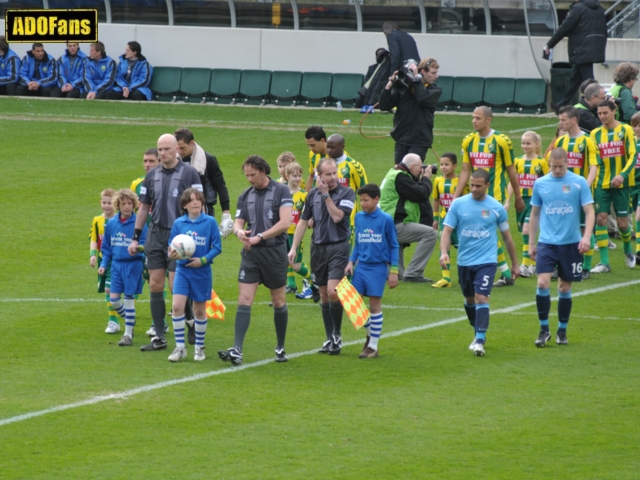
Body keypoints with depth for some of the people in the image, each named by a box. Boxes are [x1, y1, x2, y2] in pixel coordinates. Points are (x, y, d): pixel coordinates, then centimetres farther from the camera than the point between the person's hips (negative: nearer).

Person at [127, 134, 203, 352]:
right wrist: (135, 238, 11)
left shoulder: (189, 174, -6)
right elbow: (144, 207, 14)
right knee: (155, 286, 4)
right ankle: (159, 337, 9)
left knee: (177, 287, -9)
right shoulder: (152, 175, 9)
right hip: (155, 234, 5)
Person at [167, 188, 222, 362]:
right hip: (182, 270, 1)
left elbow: (217, 248, -5)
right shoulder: (179, 223, -1)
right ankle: (180, 347, -2)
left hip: (202, 271, -1)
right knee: (177, 306, -12)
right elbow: (172, 246, 4)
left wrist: (203, 260, -17)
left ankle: (199, 347, 24)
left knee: (200, 310, 9)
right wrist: (171, 255, -18)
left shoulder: (210, 222, -6)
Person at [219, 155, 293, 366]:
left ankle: (280, 348, 22)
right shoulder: (245, 196, 9)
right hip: (250, 254, 3)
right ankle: (237, 350, -13)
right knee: (244, 300, -7)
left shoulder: (281, 191, -5)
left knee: (279, 301, 8)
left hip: (274, 252, -3)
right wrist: (239, 231, -17)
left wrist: (260, 237, -19)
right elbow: (238, 222, 8)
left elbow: (285, 222, -14)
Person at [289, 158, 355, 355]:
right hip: (318, 248, 5)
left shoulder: (346, 193, -6)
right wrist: (294, 248, 9)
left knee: (332, 292, -17)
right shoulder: (313, 194, 7)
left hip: (338, 247, -5)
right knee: (324, 295, 9)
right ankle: (330, 339, 17)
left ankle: (337, 335, -1)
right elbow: (303, 222, 13)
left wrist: (326, 194, -14)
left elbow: (337, 216, -19)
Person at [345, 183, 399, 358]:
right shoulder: (359, 217, 5)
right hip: (361, 266, 4)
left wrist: (394, 271, -4)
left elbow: (394, 246, -1)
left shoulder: (385, 220, -7)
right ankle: (369, 333, 23)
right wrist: (351, 261, 3)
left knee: (375, 305, -1)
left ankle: (373, 346, 7)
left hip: (378, 267, -4)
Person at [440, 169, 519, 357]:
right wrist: (444, 252, -20)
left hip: (487, 261, -3)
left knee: (481, 298, -17)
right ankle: (478, 333, 37)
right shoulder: (458, 204, -2)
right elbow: (447, 230, -2)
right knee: (469, 299, 16)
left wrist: (515, 264, 14)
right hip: (464, 262, 3)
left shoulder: (496, 208, -2)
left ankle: (479, 341, -18)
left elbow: (507, 236, 9)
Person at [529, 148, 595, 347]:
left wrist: (586, 236, -18)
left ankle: (562, 331, 22)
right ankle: (544, 329, -2)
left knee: (565, 288, 7)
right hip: (547, 242, 1)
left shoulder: (579, 183, -3)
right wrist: (531, 243, 13)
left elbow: (589, 212, -3)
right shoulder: (540, 184, 3)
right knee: (542, 284, -14)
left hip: (570, 243, -1)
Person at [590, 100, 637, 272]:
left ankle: (628, 250, 33)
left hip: (620, 184, -2)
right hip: (601, 184, 3)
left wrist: (623, 174, -22)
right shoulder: (595, 133, 6)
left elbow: (633, 156, -8)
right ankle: (604, 262, -5)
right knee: (600, 218, -8)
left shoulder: (625, 130, -3)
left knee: (622, 222, 2)